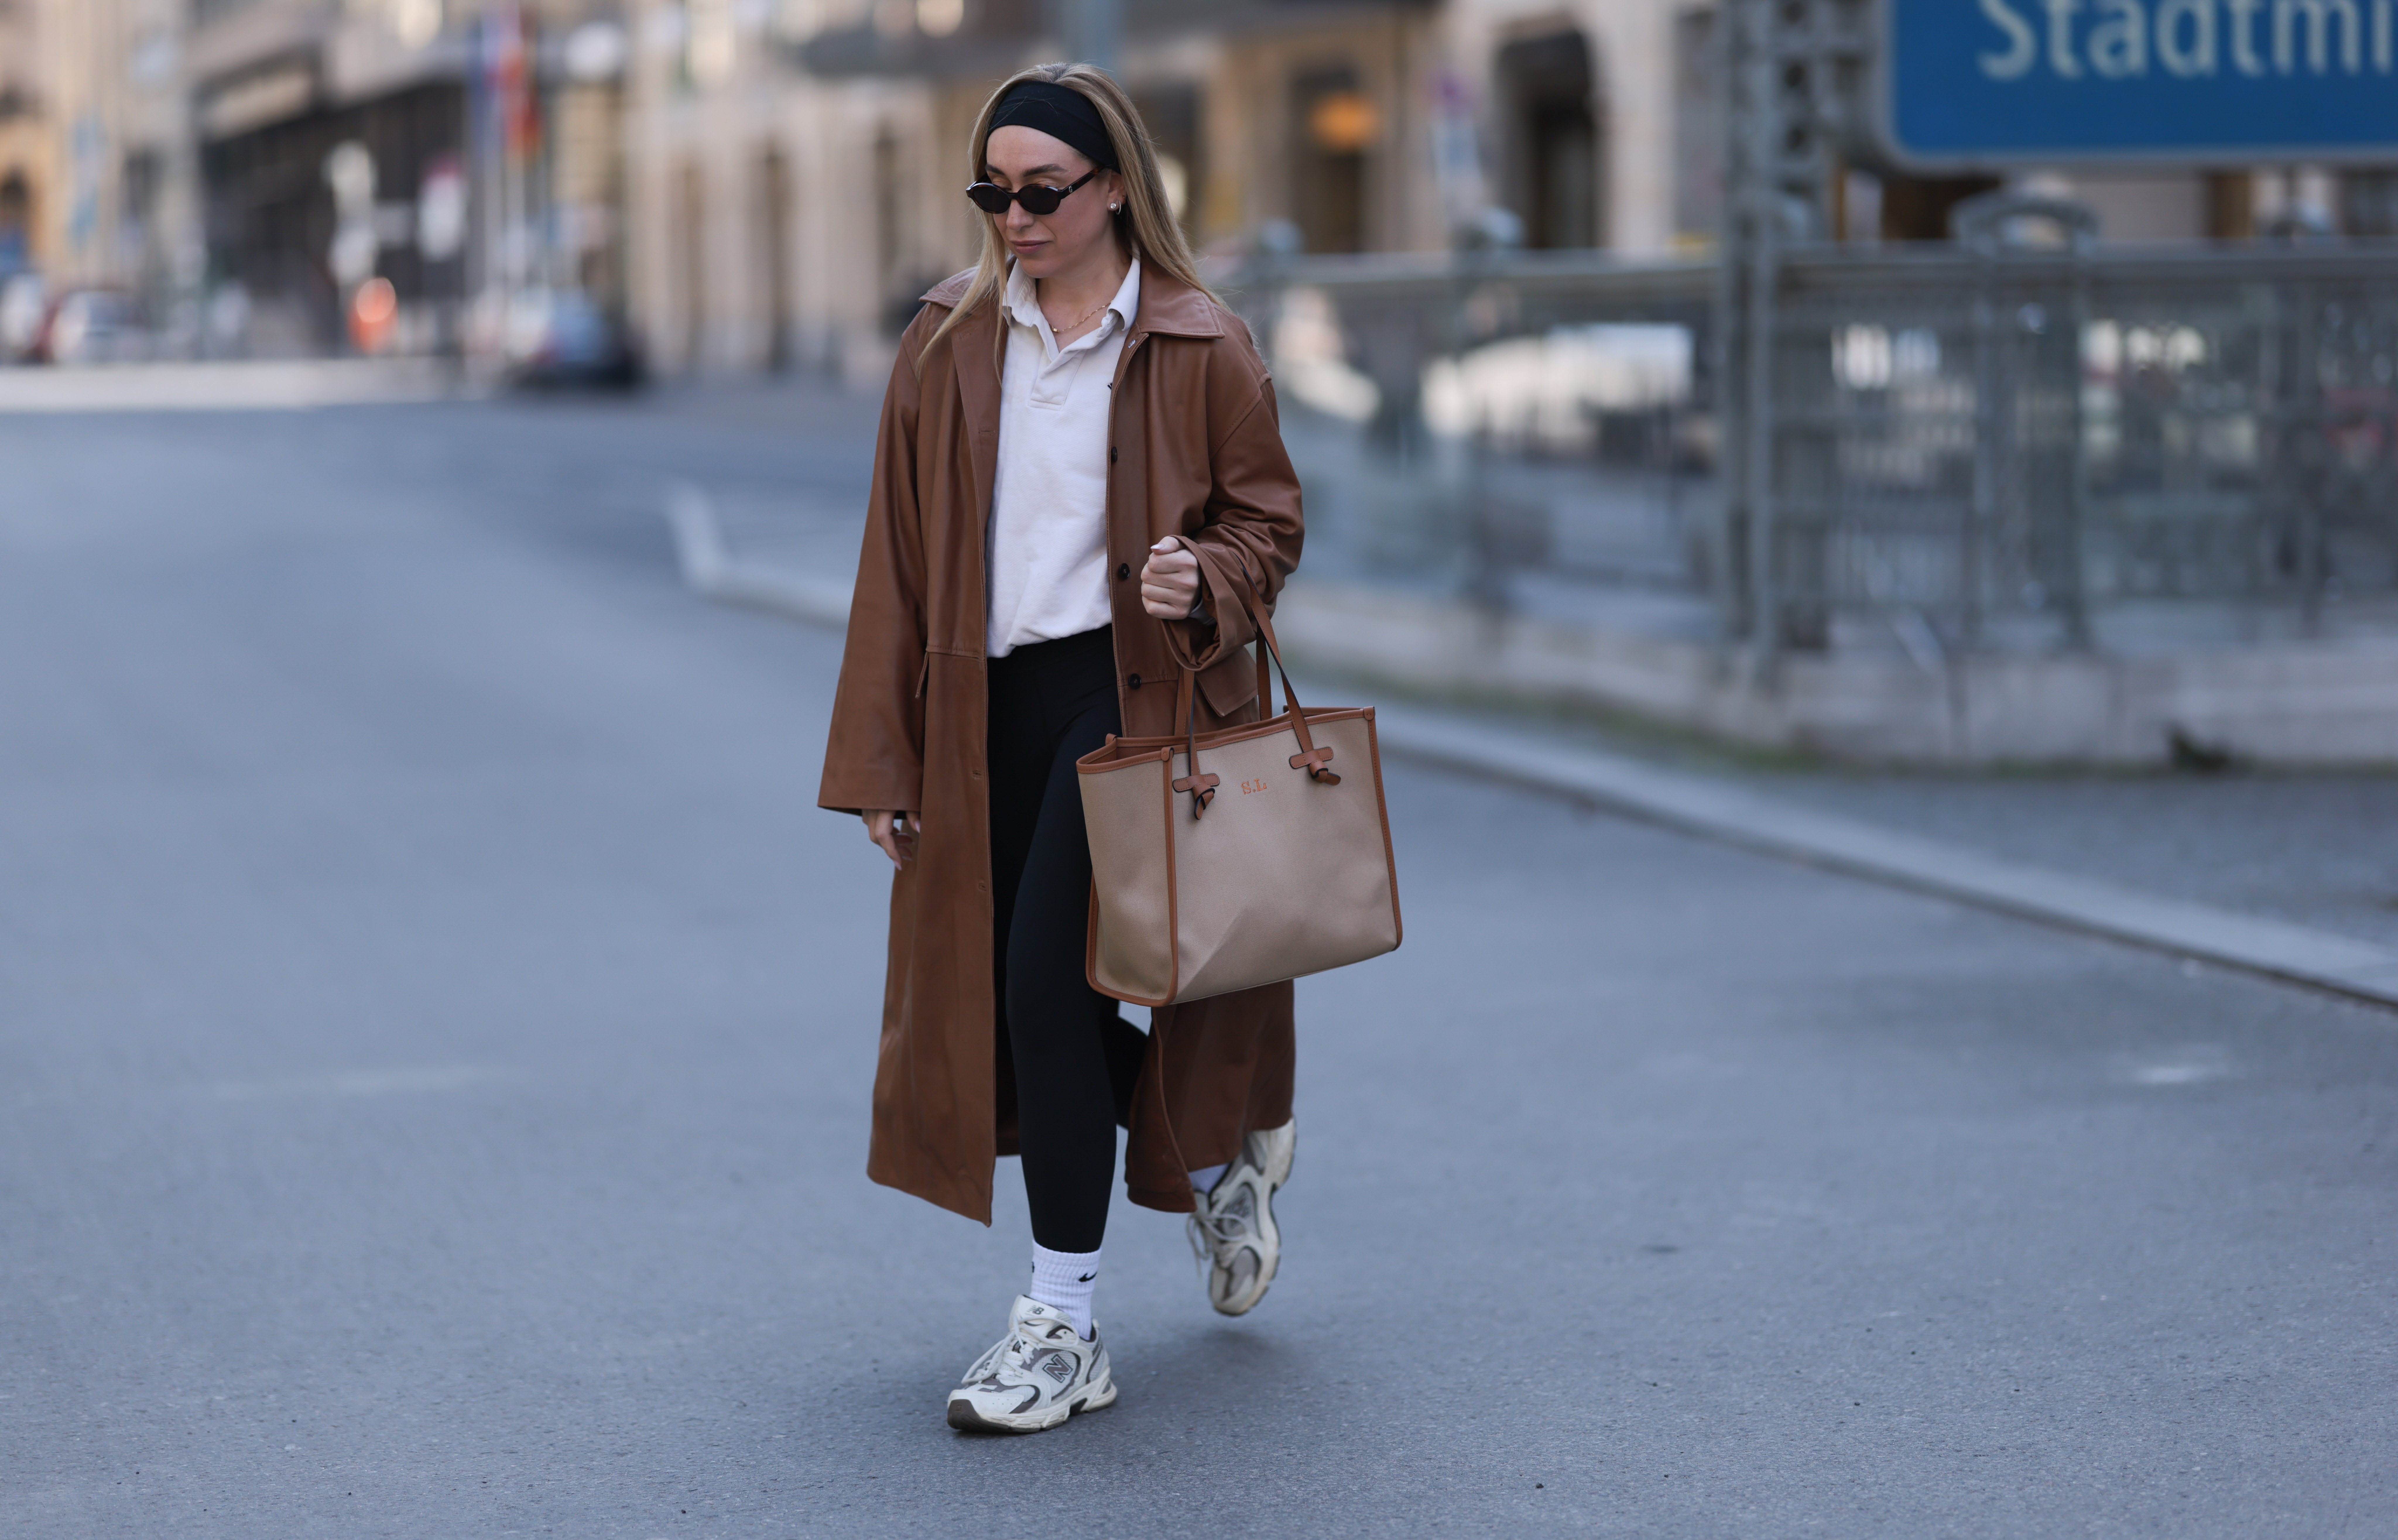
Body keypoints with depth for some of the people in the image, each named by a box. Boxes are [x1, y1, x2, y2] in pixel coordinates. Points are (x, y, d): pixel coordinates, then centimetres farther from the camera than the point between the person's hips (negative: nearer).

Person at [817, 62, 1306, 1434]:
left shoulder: (1200, 349, -3)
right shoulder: (949, 344, 7)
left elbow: (1269, 516, 7)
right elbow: (900, 557, 10)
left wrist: (1207, 579, -18)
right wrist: (884, 764, 7)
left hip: (1133, 695, -5)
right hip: (989, 706, 5)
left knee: (1045, 976, -15)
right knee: (995, 994, 8)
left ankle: (1065, 1332, -3)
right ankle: (1221, 1163, 38)